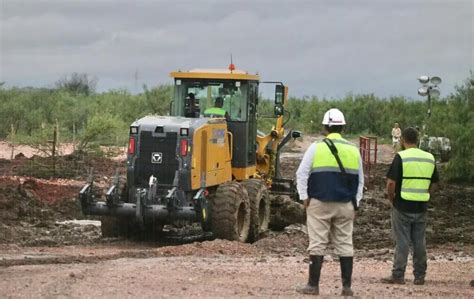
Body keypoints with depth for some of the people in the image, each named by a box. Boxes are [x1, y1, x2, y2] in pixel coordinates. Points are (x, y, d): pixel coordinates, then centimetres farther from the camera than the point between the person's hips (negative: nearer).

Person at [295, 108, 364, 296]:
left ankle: (313, 285, 2)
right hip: (345, 206, 3)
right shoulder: (354, 150, 9)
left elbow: (301, 174, -4)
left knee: (317, 244, 1)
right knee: (345, 244, 8)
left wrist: (304, 198, 2)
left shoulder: (316, 148, -3)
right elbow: (360, 180, 15)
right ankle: (347, 286, 8)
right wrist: (355, 203, 19)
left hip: (319, 203, -3)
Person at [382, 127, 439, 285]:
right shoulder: (429, 158, 6)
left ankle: (398, 275, 3)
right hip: (421, 207, 4)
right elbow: (434, 183, 10)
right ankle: (420, 276, 14)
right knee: (419, 241, 10)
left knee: (402, 241, 1)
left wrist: (391, 199, 1)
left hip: (402, 206, -4)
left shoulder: (400, 157, -10)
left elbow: (391, 183, -14)